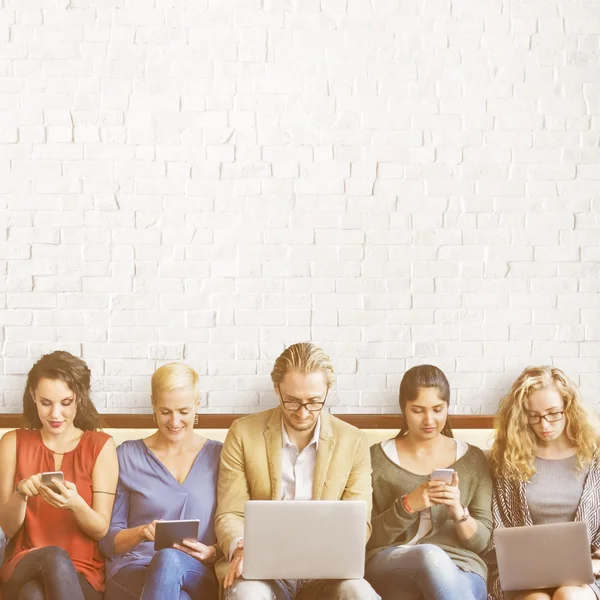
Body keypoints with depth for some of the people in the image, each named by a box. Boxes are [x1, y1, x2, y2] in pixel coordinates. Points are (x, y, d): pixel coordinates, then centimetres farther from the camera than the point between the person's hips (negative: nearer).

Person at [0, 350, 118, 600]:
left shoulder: (101, 445, 3)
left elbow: (101, 529, -2)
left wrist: (75, 504, -23)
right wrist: (20, 493, -17)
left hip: (84, 572, -1)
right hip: (24, 567, 2)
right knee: (54, 557, -36)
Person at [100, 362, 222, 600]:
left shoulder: (218, 456, 11)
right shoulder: (127, 456, 11)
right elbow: (108, 539, 9)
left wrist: (212, 552, -12)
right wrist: (141, 533, -12)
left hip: (195, 576, 1)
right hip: (131, 571, -1)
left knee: (169, 558, -38)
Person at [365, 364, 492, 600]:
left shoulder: (472, 459, 13)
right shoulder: (377, 457, 9)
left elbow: (480, 541, 9)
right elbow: (367, 537, 4)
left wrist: (459, 512, -12)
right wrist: (408, 505, -12)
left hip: (460, 568, 1)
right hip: (390, 567, 0)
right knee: (431, 555, -37)